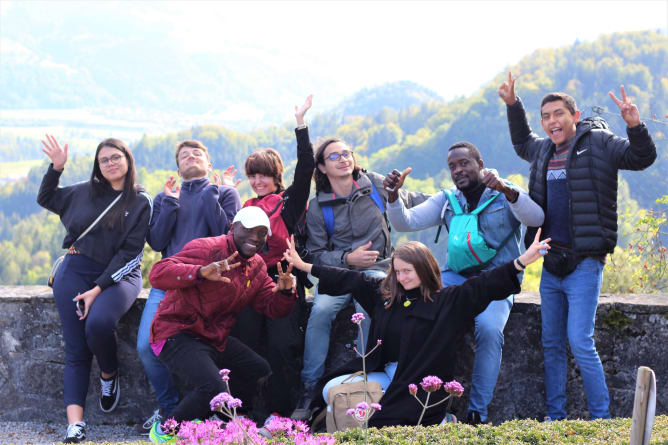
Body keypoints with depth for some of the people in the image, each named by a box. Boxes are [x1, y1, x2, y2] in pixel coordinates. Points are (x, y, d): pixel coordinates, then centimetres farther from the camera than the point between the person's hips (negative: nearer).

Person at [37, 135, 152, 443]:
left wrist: (99, 289, -14)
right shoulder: (86, 192, 12)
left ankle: (109, 376, -2)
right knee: (76, 349, -11)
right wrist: (56, 167, 12)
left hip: (118, 276, -3)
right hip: (75, 271, 3)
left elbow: (130, 253, -6)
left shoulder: (141, 203, 2)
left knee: (98, 323, -33)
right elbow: (46, 199, 27)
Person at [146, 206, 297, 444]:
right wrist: (201, 272, -44)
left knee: (260, 371, 13)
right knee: (213, 389, -28)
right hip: (178, 335, -10)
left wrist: (285, 291, -8)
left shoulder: (257, 267, 12)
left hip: (216, 339, 10)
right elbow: (157, 274, -29)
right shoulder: (205, 249, -17)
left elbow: (273, 308, 15)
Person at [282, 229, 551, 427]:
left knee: (388, 422, -25)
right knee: (331, 390, -9)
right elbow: (349, 280, 17)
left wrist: (523, 261, -26)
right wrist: (304, 266, 20)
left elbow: (484, 285, -13)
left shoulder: (447, 301, -4)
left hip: (420, 382, -6)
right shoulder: (384, 294, 11)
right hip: (384, 375, 6)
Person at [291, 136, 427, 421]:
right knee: (321, 311, -30)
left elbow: (409, 202, 23)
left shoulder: (375, 185, 6)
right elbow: (315, 254, 4)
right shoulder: (317, 207, 4)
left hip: (376, 268, -1)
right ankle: (309, 390, -26)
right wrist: (348, 258, -12)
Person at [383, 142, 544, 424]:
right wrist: (393, 196, -16)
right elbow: (406, 223, 4)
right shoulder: (446, 201, 13)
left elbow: (536, 218, -18)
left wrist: (505, 189, -33)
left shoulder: (505, 196, 2)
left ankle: (478, 413, -23)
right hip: (455, 277, 3)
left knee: (489, 329, -33)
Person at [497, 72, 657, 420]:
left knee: (580, 343, -13)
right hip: (551, 264, 7)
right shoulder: (543, 150, 15)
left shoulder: (599, 143, -4)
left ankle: (602, 419, -5)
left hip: (584, 264, -7)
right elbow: (522, 142, 38)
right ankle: (555, 417, 19)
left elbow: (642, 158, -13)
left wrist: (635, 126, -30)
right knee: (552, 345, 11)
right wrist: (512, 105, 30)